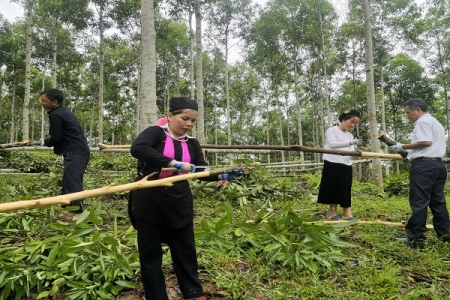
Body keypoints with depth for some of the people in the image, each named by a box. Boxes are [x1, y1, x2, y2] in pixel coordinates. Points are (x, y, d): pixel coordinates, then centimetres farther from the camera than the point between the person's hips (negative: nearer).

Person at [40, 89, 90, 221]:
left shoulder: (55, 115, -11)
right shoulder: (64, 111, 20)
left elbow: (56, 138, -14)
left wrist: (45, 142, 5)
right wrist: (49, 142, 18)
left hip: (75, 152, -11)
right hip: (79, 151, 11)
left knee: (72, 182, -13)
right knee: (70, 181, 13)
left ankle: (78, 212, -14)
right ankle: (72, 210, 18)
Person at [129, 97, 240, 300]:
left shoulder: (192, 144, 7)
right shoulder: (155, 133, -9)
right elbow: (137, 148, -29)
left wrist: (222, 176, -15)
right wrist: (173, 163, -34)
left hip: (179, 205, 5)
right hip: (149, 204, -4)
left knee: (185, 250, 15)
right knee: (150, 253, 8)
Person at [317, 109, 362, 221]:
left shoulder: (350, 136, 19)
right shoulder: (331, 130, -1)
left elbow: (351, 151, 9)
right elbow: (332, 144, -19)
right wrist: (351, 142, -29)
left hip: (346, 166, 6)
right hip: (332, 165, -6)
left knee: (346, 190, 4)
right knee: (333, 188, 0)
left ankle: (347, 213, 8)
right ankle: (333, 212, 11)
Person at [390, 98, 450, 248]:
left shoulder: (423, 121, -7)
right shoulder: (436, 122, 26)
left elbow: (426, 142, -19)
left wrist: (403, 147, -11)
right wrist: (411, 153, 18)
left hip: (424, 165, -10)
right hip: (437, 164, 10)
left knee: (419, 202, -8)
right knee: (438, 201, 11)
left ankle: (416, 238, -6)